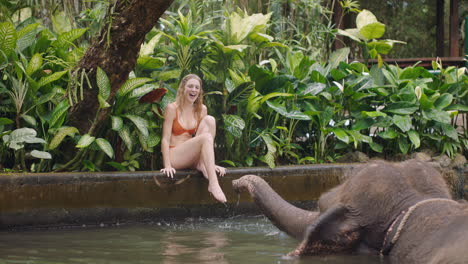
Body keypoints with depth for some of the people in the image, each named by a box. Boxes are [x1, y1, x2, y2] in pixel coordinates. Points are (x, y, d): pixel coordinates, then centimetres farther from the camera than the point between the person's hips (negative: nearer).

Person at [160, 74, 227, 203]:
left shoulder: (201, 109, 10)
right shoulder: (172, 108, -4)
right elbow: (165, 139, -9)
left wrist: (211, 163, -2)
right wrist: (167, 166, -20)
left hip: (193, 159, 5)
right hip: (175, 157, -5)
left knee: (209, 120, -13)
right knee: (206, 137, -30)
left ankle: (202, 165, -20)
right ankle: (213, 184, -43)